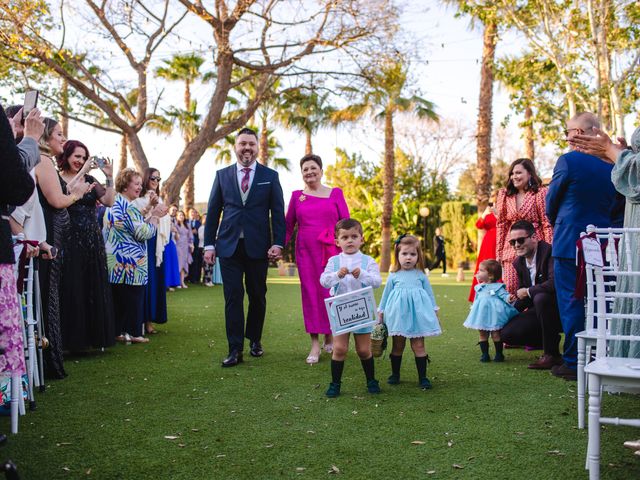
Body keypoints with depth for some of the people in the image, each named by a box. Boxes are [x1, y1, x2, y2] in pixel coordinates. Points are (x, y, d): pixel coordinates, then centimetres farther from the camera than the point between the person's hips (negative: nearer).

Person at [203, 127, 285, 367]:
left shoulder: (270, 176, 5)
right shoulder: (222, 175, 8)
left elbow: (278, 212, 2)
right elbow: (213, 211, 8)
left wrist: (278, 243, -7)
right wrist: (209, 244, 3)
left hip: (258, 246, 0)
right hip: (229, 245, 0)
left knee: (257, 296, 9)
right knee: (233, 297, -2)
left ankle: (255, 340, 27)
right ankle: (235, 349, 0)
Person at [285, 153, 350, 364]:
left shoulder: (335, 193, 6)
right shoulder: (297, 196, 10)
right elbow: (288, 225, 12)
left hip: (331, 251, -1)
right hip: (305, 252, 1)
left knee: (330, 292, 1)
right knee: (310, 293, 0)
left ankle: (330, 337, 22)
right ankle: (315, 344, 5)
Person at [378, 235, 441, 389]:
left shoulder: (421, 275, 4)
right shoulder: (393, 276, 3)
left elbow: (430, 295, 11)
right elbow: (386, 295, 11)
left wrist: (435, 313, 11)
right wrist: (381, 314, 12)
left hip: (417, 314, 0)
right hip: (398, 315, 1)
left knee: (418, 345, 0)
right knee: (398, 345, 10)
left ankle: (422, 377, 6)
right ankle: (395, 374, 22)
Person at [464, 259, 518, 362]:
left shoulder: (497, 287, -9)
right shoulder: (479, 287, 9)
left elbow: (504, 295, -18)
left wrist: (509, 298, -38)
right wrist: (473, 308, 24)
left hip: (494, 315, -5)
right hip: (482, 315, 6)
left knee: (495, 334, 0)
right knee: (482, 334, 8)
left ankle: (499, 354, 13)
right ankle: (485, 354, 16)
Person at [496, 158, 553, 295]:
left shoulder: (540, 193, -2)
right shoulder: (504, 195, 10)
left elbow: (547, 224, -4)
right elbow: (501, 225, 11)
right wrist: (498, 253, 7)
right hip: (511, 250, 3)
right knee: (510, 289, -3)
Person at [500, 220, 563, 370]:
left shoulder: (549, 251, -19)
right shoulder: (519, 263, 6)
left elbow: (555, 282, -34)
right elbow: (521, 296, 16)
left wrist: (528, 291, -21)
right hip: (540, 309, 8)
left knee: (541, 298, -38)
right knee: (506, 333, -9)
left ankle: (551, 354, -22)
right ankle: (552, 340, 13)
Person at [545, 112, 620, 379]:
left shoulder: (568, 161, -11)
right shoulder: (611, 164, 6)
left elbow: (551, 203, -1)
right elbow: (612, 203, 13)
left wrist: (557, 225, 17)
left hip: (569, 243, -5)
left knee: (571, 303, 0)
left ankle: (574, 363, 3)